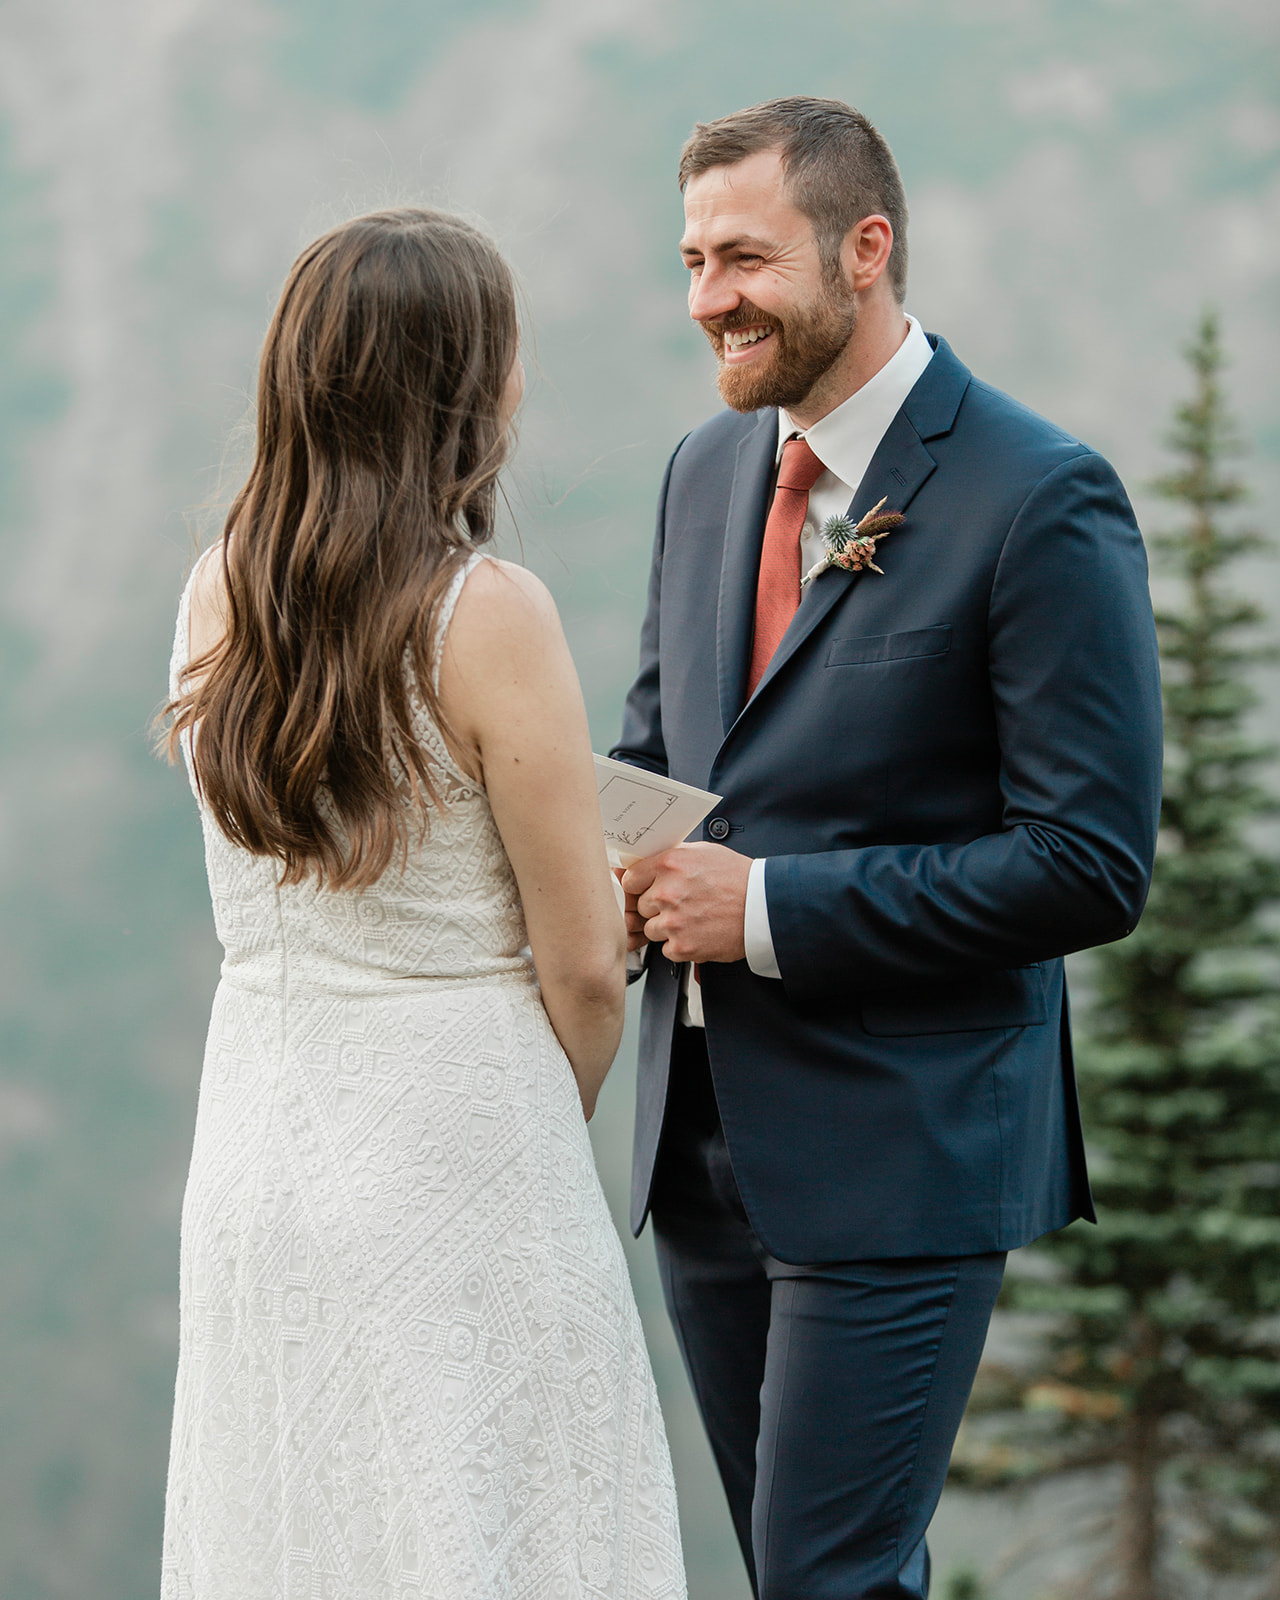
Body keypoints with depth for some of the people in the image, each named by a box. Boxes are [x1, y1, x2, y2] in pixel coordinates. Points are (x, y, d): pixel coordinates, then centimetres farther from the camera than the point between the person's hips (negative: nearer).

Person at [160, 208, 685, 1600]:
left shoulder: (214, 595, 2)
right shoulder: (490, 615, -16)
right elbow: (581, 967, -12)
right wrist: (551, 1129, 8)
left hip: (258, 1155, 6)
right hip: (451, 1157, -6)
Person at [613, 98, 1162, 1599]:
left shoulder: (1039, 501, -14)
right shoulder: (708, 470, 9)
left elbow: (1092, 863, -17)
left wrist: (771, 908, -19)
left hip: (898, 1146, -7)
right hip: (703, 1135, 7)